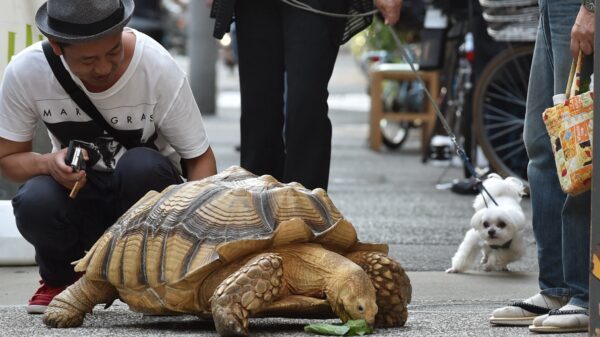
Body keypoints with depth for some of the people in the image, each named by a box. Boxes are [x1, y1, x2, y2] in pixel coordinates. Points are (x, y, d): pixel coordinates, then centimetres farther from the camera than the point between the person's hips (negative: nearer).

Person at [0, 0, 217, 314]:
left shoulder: (159, 69, -23)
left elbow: (200, 159, -15)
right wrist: (49, 163, -29)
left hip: (145, 185, -1)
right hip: (76, 192, 1)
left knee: (142, 166, -36)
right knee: (34, 203, -34)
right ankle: (59, 278, 2)